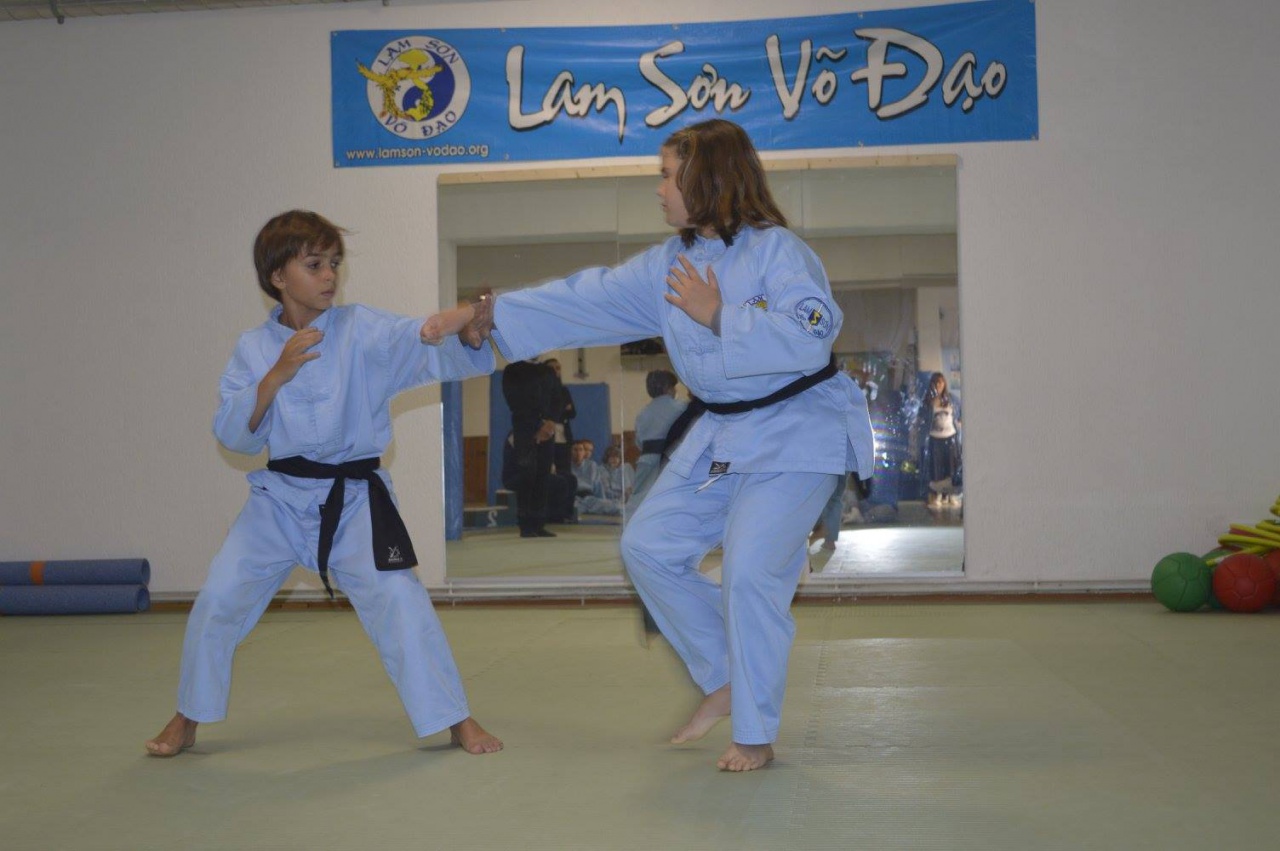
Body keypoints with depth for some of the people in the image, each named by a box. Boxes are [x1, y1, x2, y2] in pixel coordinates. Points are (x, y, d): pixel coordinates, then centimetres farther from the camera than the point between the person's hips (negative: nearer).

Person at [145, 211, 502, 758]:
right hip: (279, 499, 2)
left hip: (355, 501, -2)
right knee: (218, 600, 1)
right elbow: (234, 436, -5)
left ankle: (455, 719, 5)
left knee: (397, 601, -12)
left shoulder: (363, 332, -7)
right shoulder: (255, 348, 1)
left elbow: (433, 349, -21)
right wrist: (276, 376, -18)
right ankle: (187, 721, 24)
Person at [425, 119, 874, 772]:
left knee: (750, 572, -14)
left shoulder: (776, 250, -17)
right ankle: (724, 681, 20)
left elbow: (813, 336, -29)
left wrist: (718, 315, -27)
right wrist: (487, 313, 3)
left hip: (796, 431, -8)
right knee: (650, 546, 5)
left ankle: (755, 736, 5)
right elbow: (587, 300, 6)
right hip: (722, 434, 8)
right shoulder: (670, 263, 7)